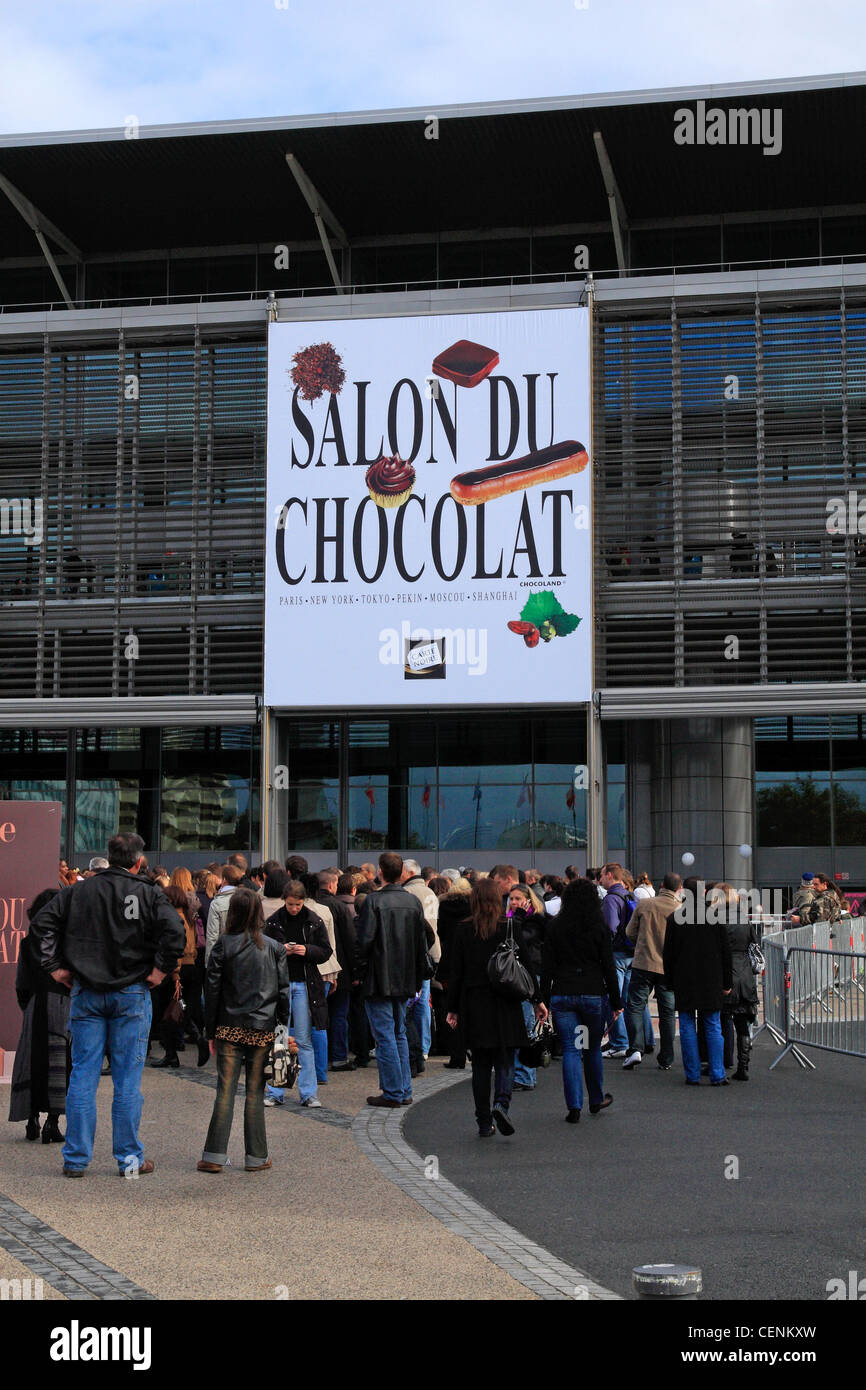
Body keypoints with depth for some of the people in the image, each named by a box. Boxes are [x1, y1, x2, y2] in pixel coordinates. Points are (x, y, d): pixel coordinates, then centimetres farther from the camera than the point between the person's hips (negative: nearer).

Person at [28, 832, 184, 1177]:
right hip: (131, 995, -2)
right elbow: (175, 931, -18)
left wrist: (55, 967, 2)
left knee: (82, 1075, 6)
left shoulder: (78, 891, 3)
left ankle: (76, 1158, 9)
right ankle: (129, 1159, 8)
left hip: (86, 993, 2)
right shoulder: (149, 895, -5)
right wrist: (160, 970, -8)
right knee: (127, 1078, 4)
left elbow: (41, 924, -2)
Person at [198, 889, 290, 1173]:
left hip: (230, 1028, -1)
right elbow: (283, 991, 2)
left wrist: (211, 1032, 6)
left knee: (225, 1090, 2)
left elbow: (212, 990, -1)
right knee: (255, 1092, 6)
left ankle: (214, 1156, 3)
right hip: (263, 1031, 1)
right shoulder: (274, 948, 1)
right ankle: (256, 1157, 9)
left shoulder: (223, 945, -3)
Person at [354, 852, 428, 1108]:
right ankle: (404, 1091, 17)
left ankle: (393, 1093, 0)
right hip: (404, 981, 6)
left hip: (379, 981, -6)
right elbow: (422, 944, 11)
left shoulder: (374, 901, -13)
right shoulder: (414, 902, 6)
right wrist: (418, 979, 18)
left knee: (385, 1036, -2)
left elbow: (364, 941, -14)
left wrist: (359, 974, -3)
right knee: (399, 1034, 16)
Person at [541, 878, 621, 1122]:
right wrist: (616, 1002, 4)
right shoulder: (600, 927, -2)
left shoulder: (554, 927, 2)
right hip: (593, 994, 0)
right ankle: (597, 1099, 30)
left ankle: (574, 1107, -4)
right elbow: (609, 967, -1)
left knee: (570, 1050, 2)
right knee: (593, 1049, 15)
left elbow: (547, 966, 2)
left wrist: (544, 1000, 6)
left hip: (562, 995, 0)